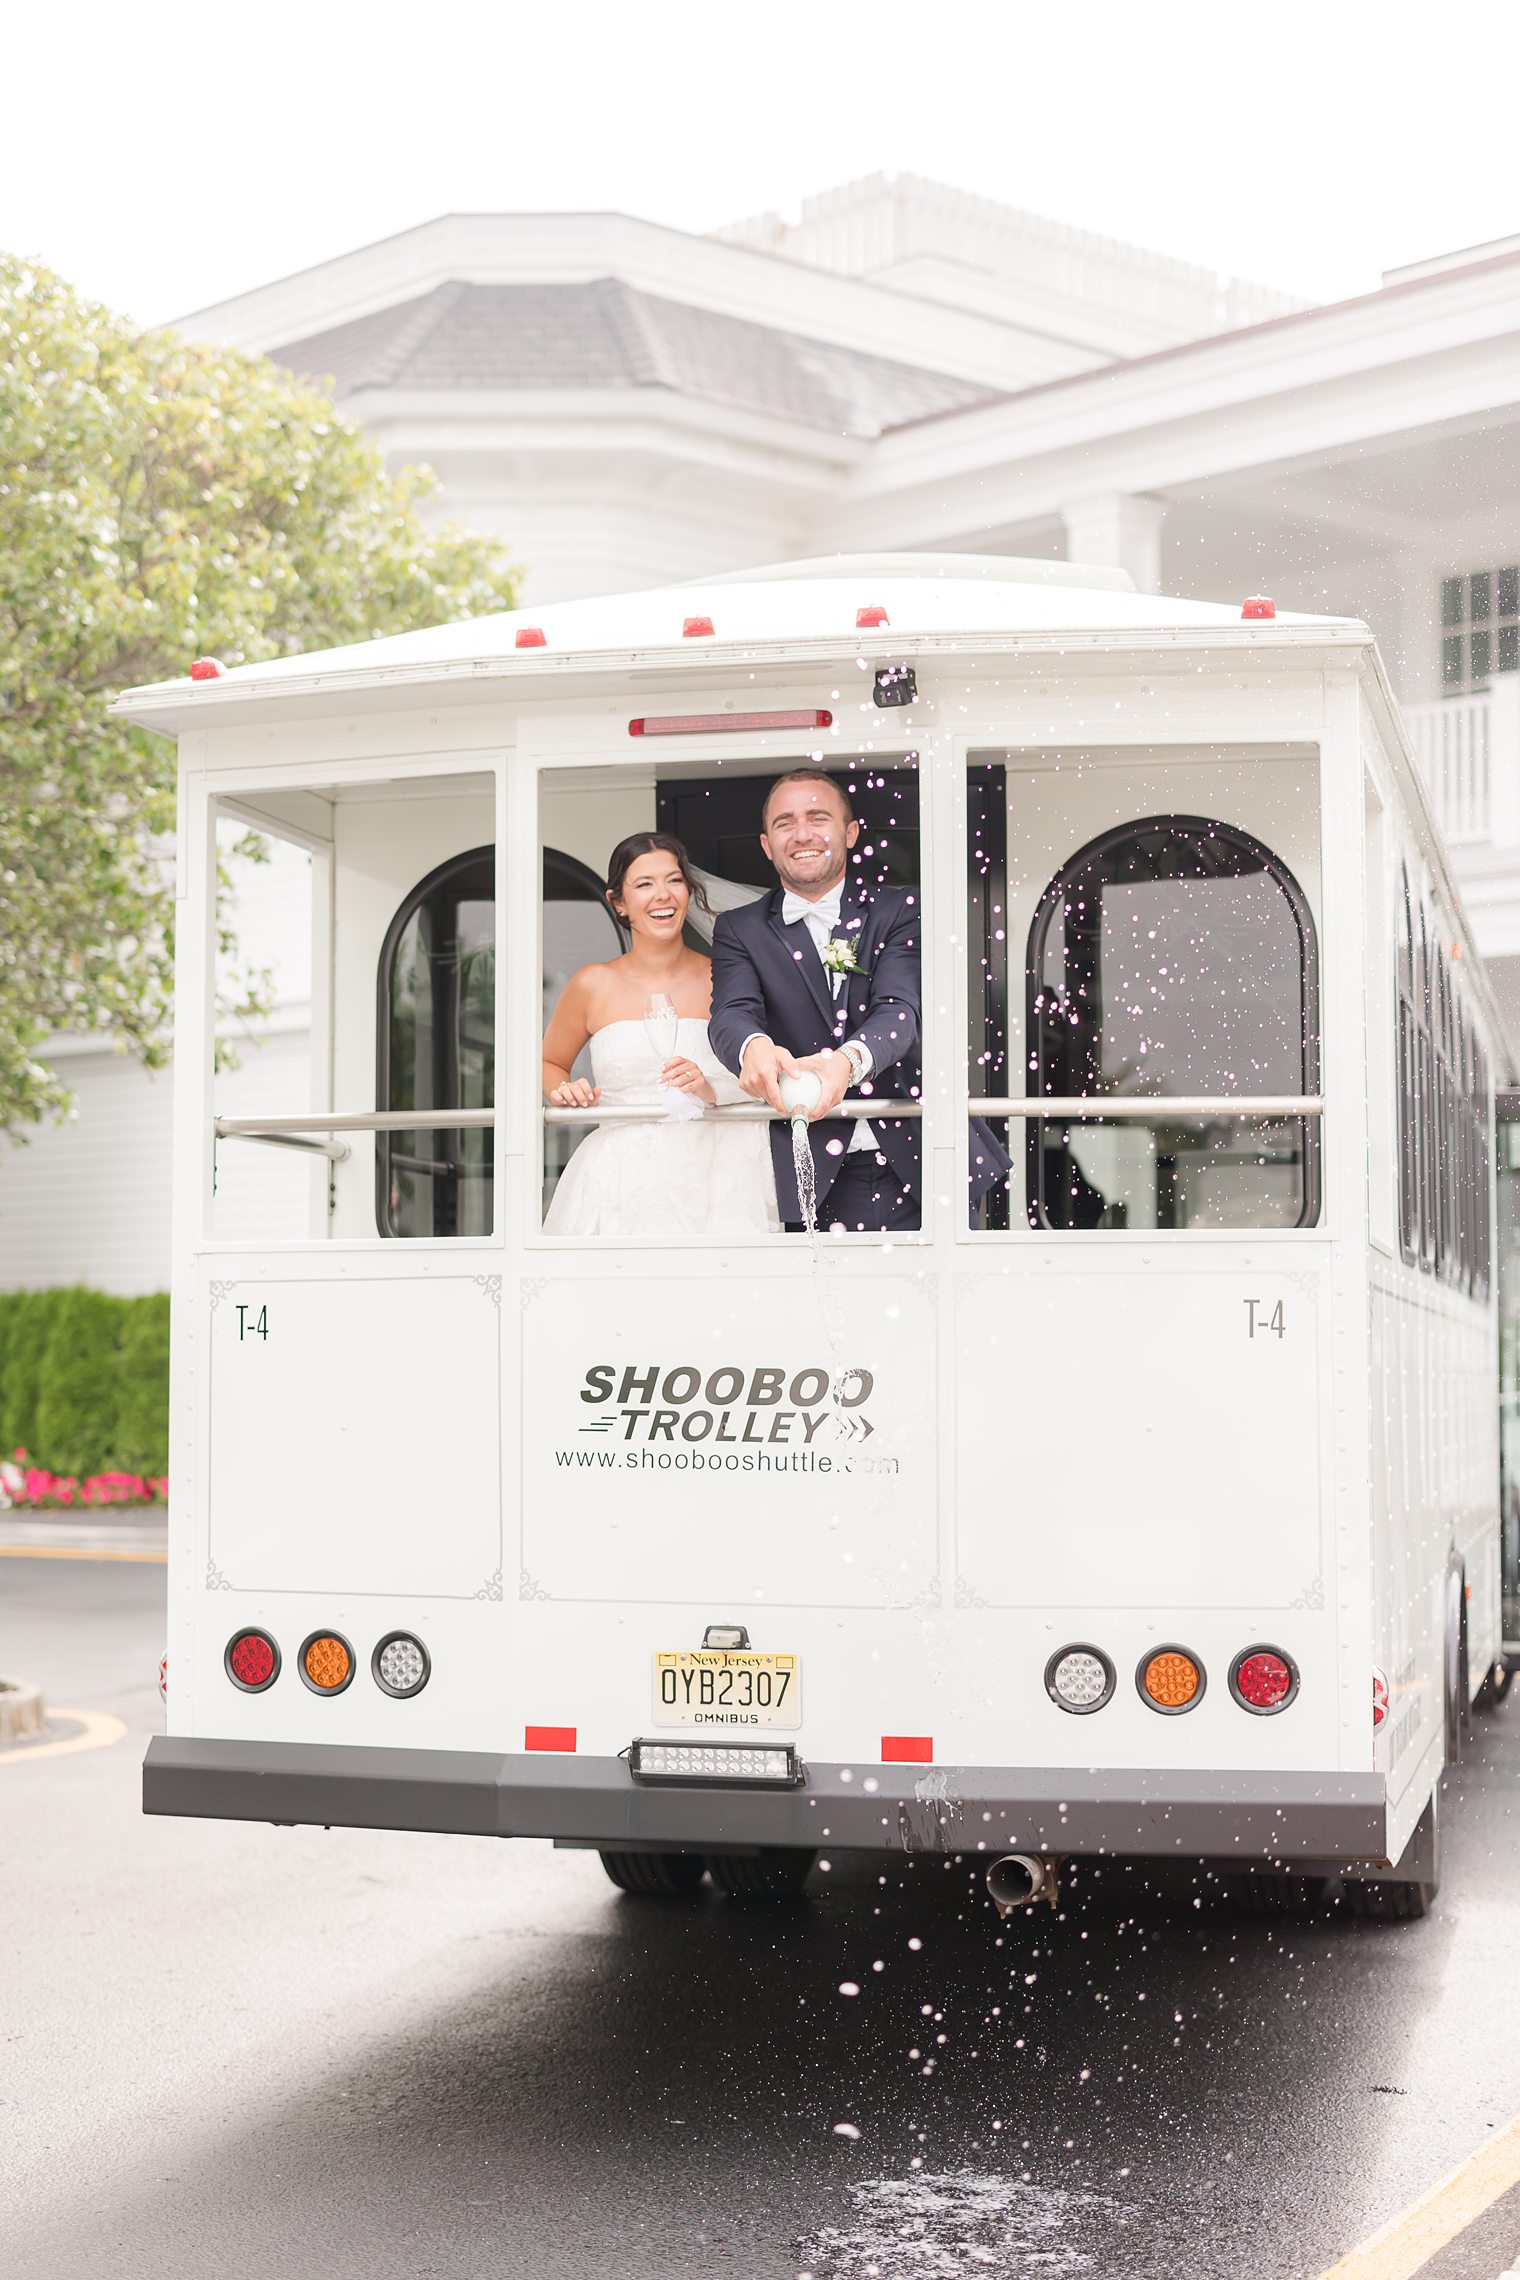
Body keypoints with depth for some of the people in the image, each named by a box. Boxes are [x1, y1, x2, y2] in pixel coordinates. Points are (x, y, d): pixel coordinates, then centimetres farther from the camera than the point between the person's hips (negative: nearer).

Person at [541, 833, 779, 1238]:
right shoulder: (593, 986, 5)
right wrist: (562, 1092, 1)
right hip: (621, 1183, 0)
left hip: (715, 1176, 0)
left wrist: (712, 1091, -12)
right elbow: (549, 1063, 21)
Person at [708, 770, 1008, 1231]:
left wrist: (848, 1060, -34)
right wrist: (753, 1049, -36)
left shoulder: (899, 911, 5)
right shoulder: (740, 930, 8)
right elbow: (732, 1014, -9)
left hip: (917, 1161, 0)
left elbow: (899, 1008, -10)